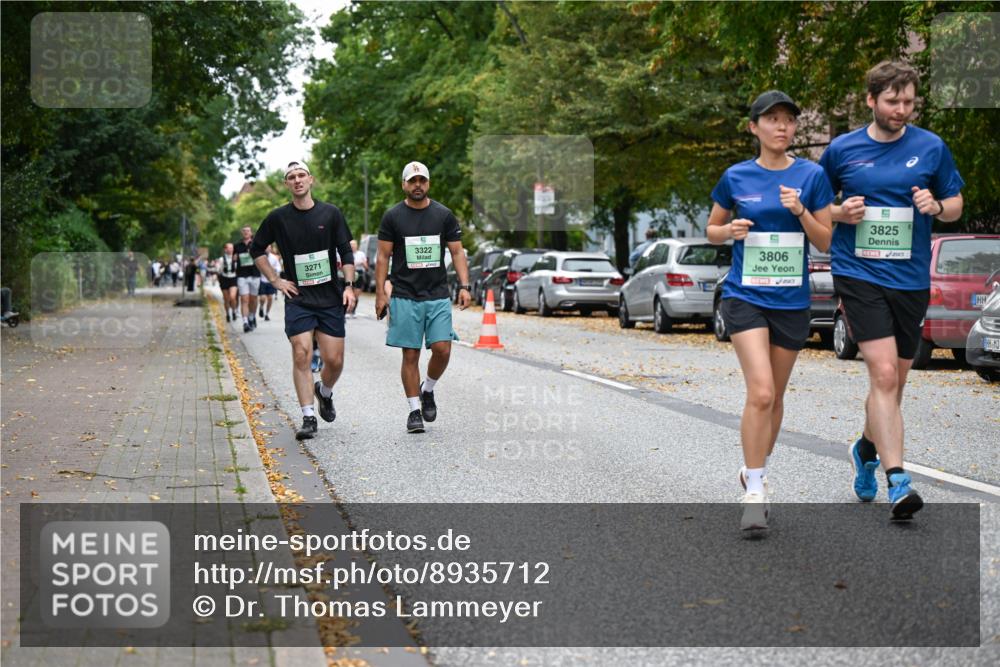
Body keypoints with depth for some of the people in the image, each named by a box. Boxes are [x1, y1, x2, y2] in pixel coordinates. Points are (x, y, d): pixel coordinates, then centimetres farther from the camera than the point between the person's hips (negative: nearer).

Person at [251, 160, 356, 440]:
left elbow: (346, 252, 5)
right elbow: (256, 249, 13)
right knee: (302, 356, -11)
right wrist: (276, 280, 5)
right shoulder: (278, 218, 0)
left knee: (334, 361, 1)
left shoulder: (331, 213, 1)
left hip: (330, 299, 1)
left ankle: (324, 392, 34)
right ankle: (308, 418, -4)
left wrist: (349, 286, -5)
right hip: (298, 299, -1)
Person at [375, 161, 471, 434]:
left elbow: (457, 252, 8)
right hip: (405, 297, -1)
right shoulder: (393, 216, 2)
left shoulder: (444, 215, 7)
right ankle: (414, 410, 9)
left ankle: (427, 390, 19)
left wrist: (464, 286, -4)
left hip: (438, 296, 1)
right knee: (410, 355, -1)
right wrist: (380, 293, -3)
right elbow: (383, 257, 3)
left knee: (442, 349, -9)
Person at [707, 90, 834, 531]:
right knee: (761, 394, -17)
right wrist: (730, 230, -10)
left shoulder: (812, 176, 0)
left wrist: (801, 212, -16)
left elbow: (826, 243, 1)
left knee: (774, 397, 14)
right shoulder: (736, 177, 0)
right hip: (745, 296, -2)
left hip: (792, 300, 2)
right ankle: (755, 492, -9)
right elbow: (712, 230, 12)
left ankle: (755, 472, 35)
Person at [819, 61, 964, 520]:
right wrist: (839, 213, -6)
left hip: (911, 278, 2)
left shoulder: (931, 148, 4)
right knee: (884, 374, -16)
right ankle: (897, 482, -19)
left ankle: (866, 449, 40)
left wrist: (935, 206, -11)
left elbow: (955, 206, 12)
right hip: (858, 273, -2)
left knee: (893, 381, 13)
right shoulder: (841, 149, 3)